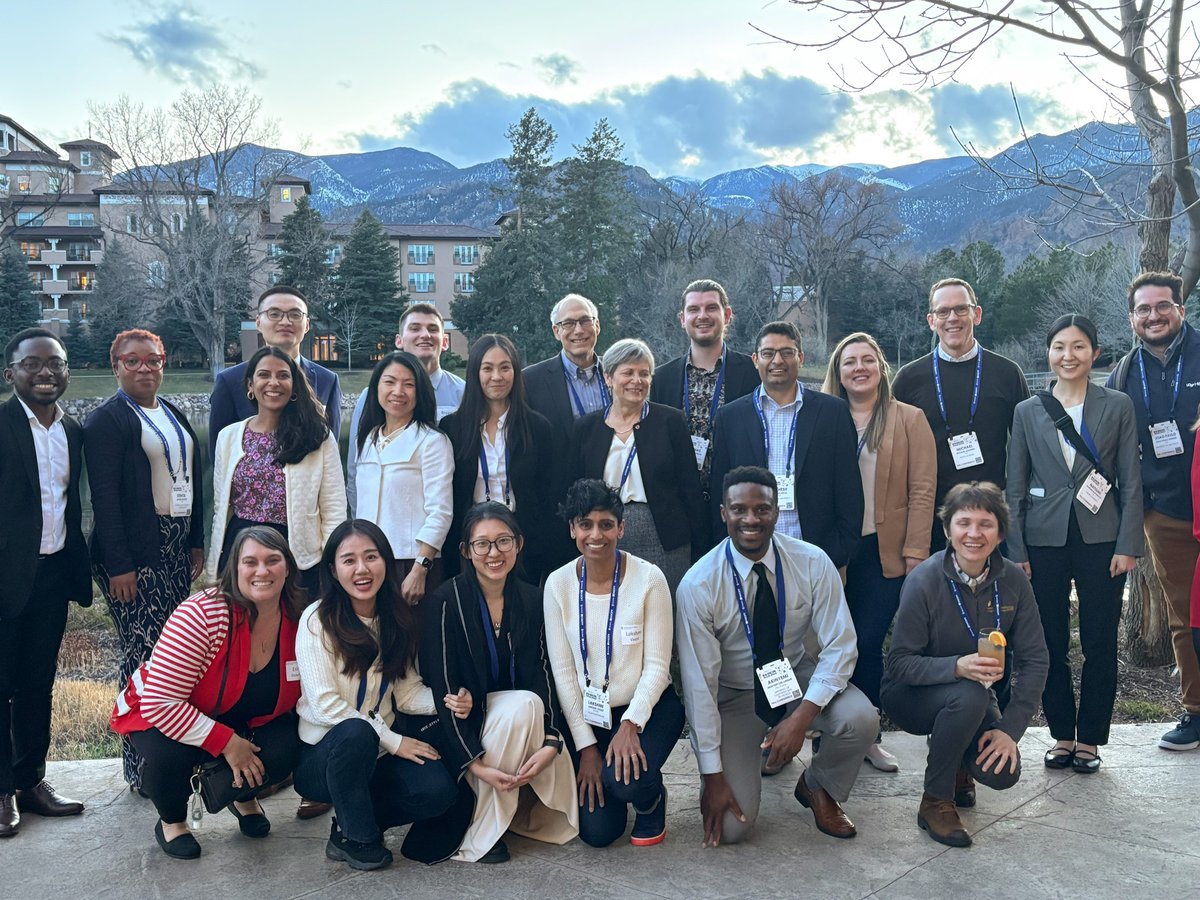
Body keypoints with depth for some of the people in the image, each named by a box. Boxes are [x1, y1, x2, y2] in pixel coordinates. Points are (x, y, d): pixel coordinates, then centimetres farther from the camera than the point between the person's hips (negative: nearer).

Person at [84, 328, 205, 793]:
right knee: (143, 655, -4)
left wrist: (196, 542, 13)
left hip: (177, 549, 7)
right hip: (134, 555, -7)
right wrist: (117, 566, -16)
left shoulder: (174, 415, 15)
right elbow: (104, 496, -12)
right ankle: (140, 767, 6)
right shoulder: (107, 420, -6)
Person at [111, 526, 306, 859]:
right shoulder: (201, 616, -31)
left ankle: (244, 796, 14)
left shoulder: (298, 620, -16)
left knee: (286, 750, -24)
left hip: (246, 720, 4)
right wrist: (226, 743, -29)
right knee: (168, 754, -35)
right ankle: (171, 820, 2)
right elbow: (160, 702, -31)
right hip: (162, 715, -3)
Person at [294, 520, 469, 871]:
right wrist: (393, 741, -18)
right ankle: (354, 838, -12)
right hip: (322, 753, -4)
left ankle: (352, 818, 6)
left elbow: (406, 691, 4)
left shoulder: (398, 619, 4)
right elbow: (325, 703, -17)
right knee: (355, 732, -37)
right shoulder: (318, 621, -12)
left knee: (437, 789, -21)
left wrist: (446, 701, -18)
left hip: (376, 752, 4)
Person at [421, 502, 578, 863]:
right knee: (523, 703, -33)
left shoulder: (531, 600, -1)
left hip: (522, 724, 5)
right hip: (463, 730, -4)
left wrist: (550, 741, -22)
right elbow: (443, 690, -17)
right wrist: (475, 762, -25)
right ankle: (479, 834, -19)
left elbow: (542, 675, -5)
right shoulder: (445, 603, -15)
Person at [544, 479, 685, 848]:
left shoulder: (648, 578, -14)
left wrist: (630, 724, -23)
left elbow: (657, 664, -11)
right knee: (597, 832, -8)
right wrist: (586, 745, -8)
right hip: (588, 713, 2)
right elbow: (562, 672, -5)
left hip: (648, 706, -2)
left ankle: (652, 800, 8)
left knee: (626, 780, -31)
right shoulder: (558, 584, -8)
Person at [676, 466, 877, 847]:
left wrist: (802, 717, -29)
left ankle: (817, 788, 4)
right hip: (733, 696, -2)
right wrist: (712, 775, -17)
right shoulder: (697, 585, -21)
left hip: (801, 677, 2)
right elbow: (698, 682, -18)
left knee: (861, 719, -29)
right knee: (731, 826, -15)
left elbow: (839, 647, -15)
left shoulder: (813, 563, -16)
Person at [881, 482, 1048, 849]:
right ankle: (934, 802, -13)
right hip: (911, 695, -4)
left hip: (974, 697, 4)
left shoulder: (1013, 580, -10)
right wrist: (956, 667, -38)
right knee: (970, 694, -34)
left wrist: (1010, 728, -16)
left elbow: (1034, 660, -7)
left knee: (1002, 773, -19)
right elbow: (899, 663, -20)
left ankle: (957, 765, 19)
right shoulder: (923, 581, -21)